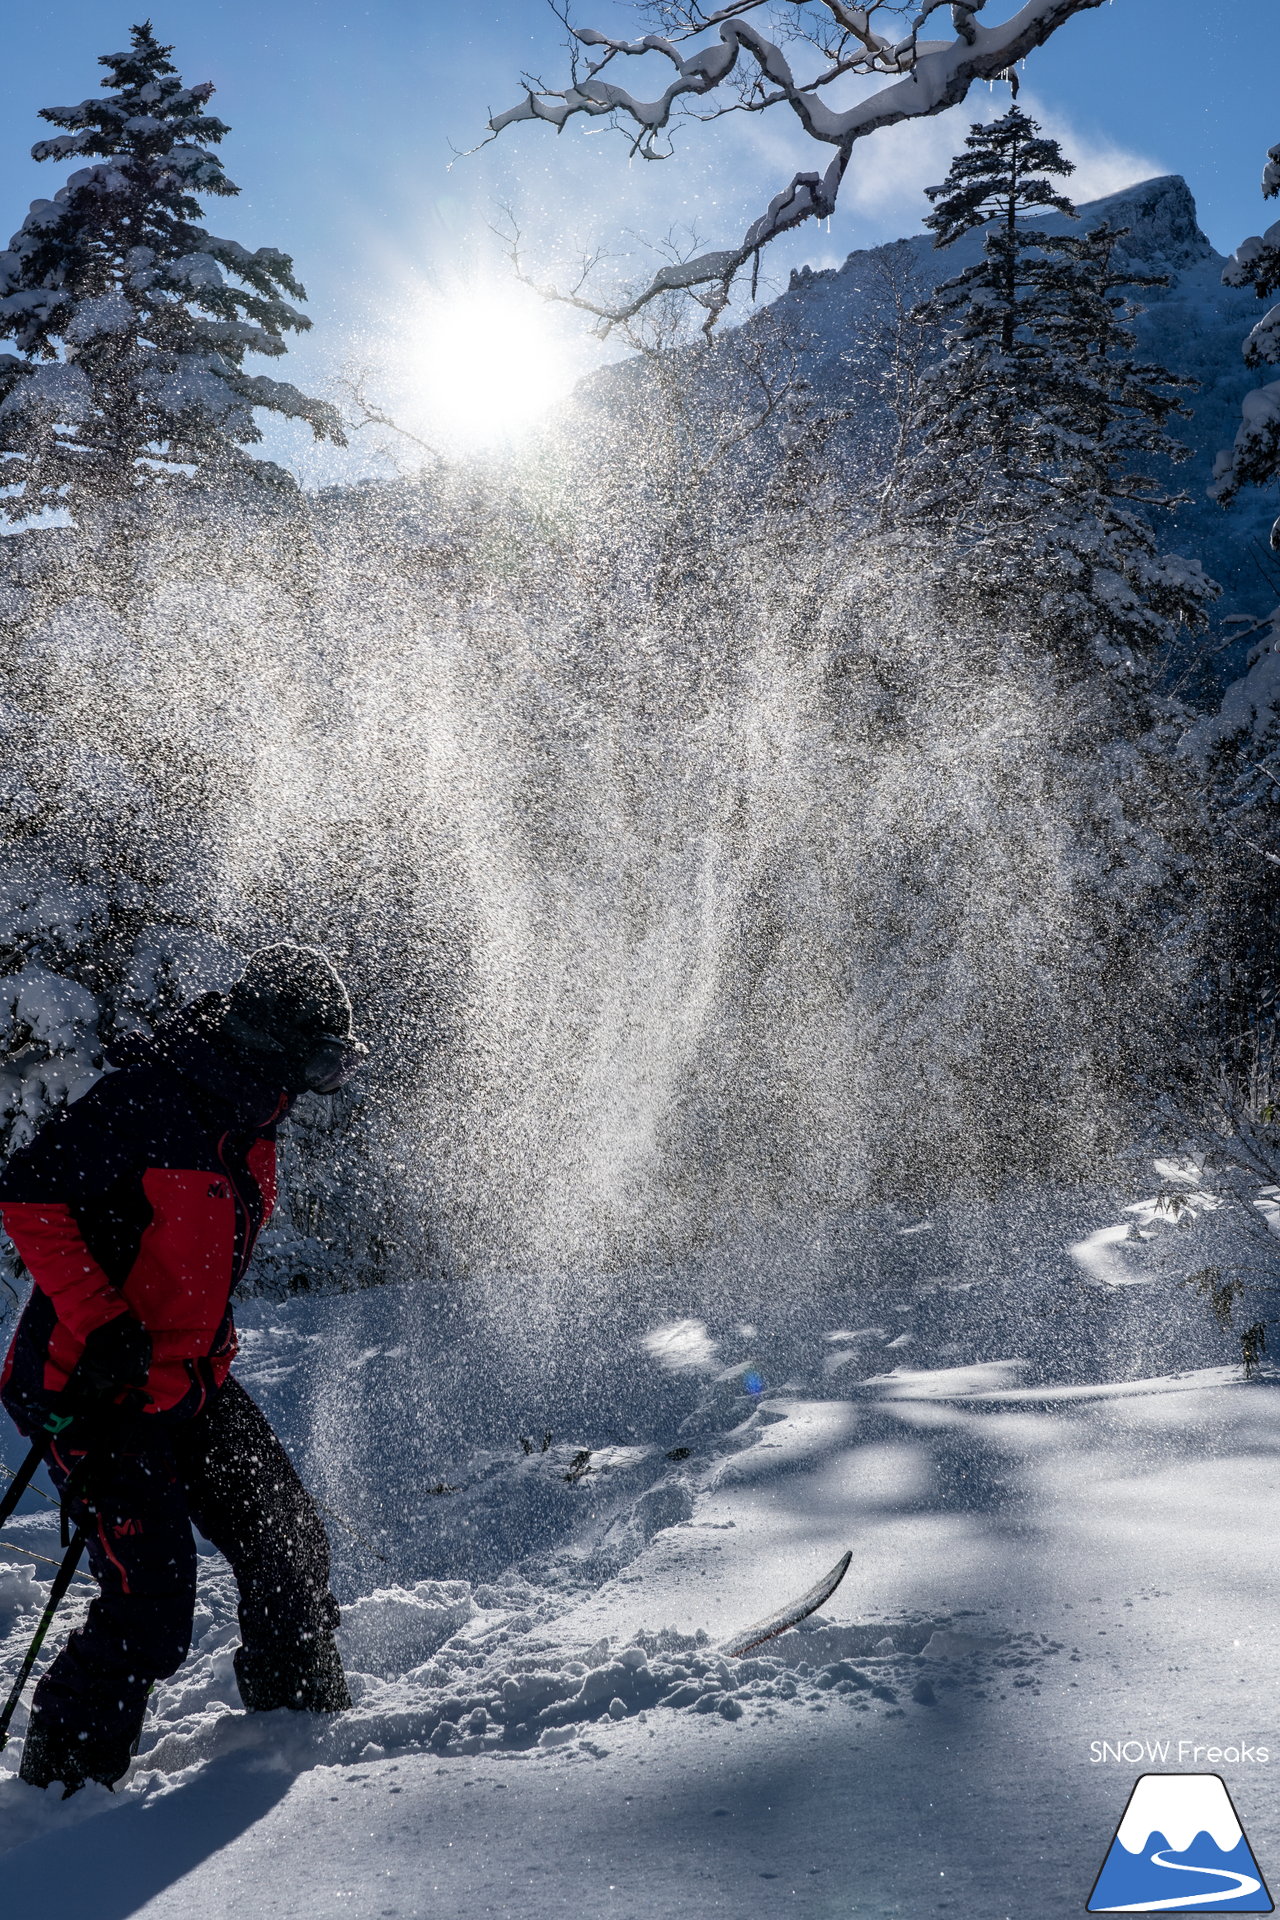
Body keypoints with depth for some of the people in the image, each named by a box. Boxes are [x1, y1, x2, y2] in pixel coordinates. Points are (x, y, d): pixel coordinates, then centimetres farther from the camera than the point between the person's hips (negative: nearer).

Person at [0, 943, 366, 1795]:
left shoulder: (250, 1125, 7)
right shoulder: (146, 1101, -21)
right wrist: (101, 1325, -25)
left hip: (192, 1383, 8)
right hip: (99, 1390, -8)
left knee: (287, 1538, 10)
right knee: (151, 1607, -9)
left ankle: (302, 1704, 33)